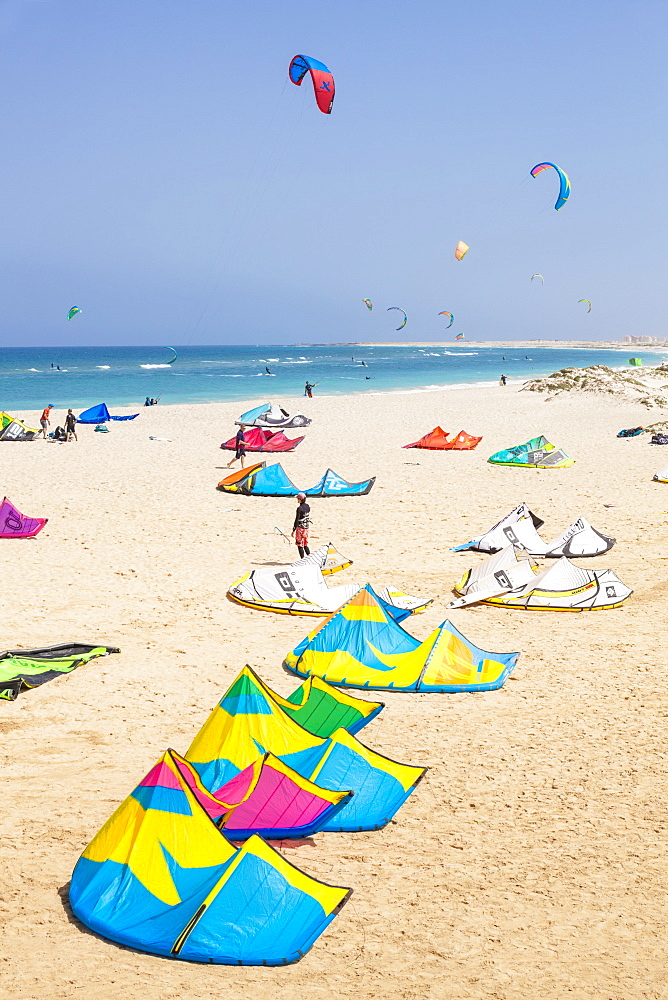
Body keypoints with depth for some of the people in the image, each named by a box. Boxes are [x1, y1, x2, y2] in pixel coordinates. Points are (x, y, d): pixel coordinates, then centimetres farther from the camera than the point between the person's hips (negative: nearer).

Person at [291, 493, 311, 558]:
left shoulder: (299, 508, -19)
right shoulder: (307, 506, 3)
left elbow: (297, 520, -18)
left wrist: (293, 530, -14)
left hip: (300, 527, -8)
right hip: (306, 527, 8)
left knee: (300, 545, 3)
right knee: (305, 544, 17)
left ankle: (302, 559, 5)